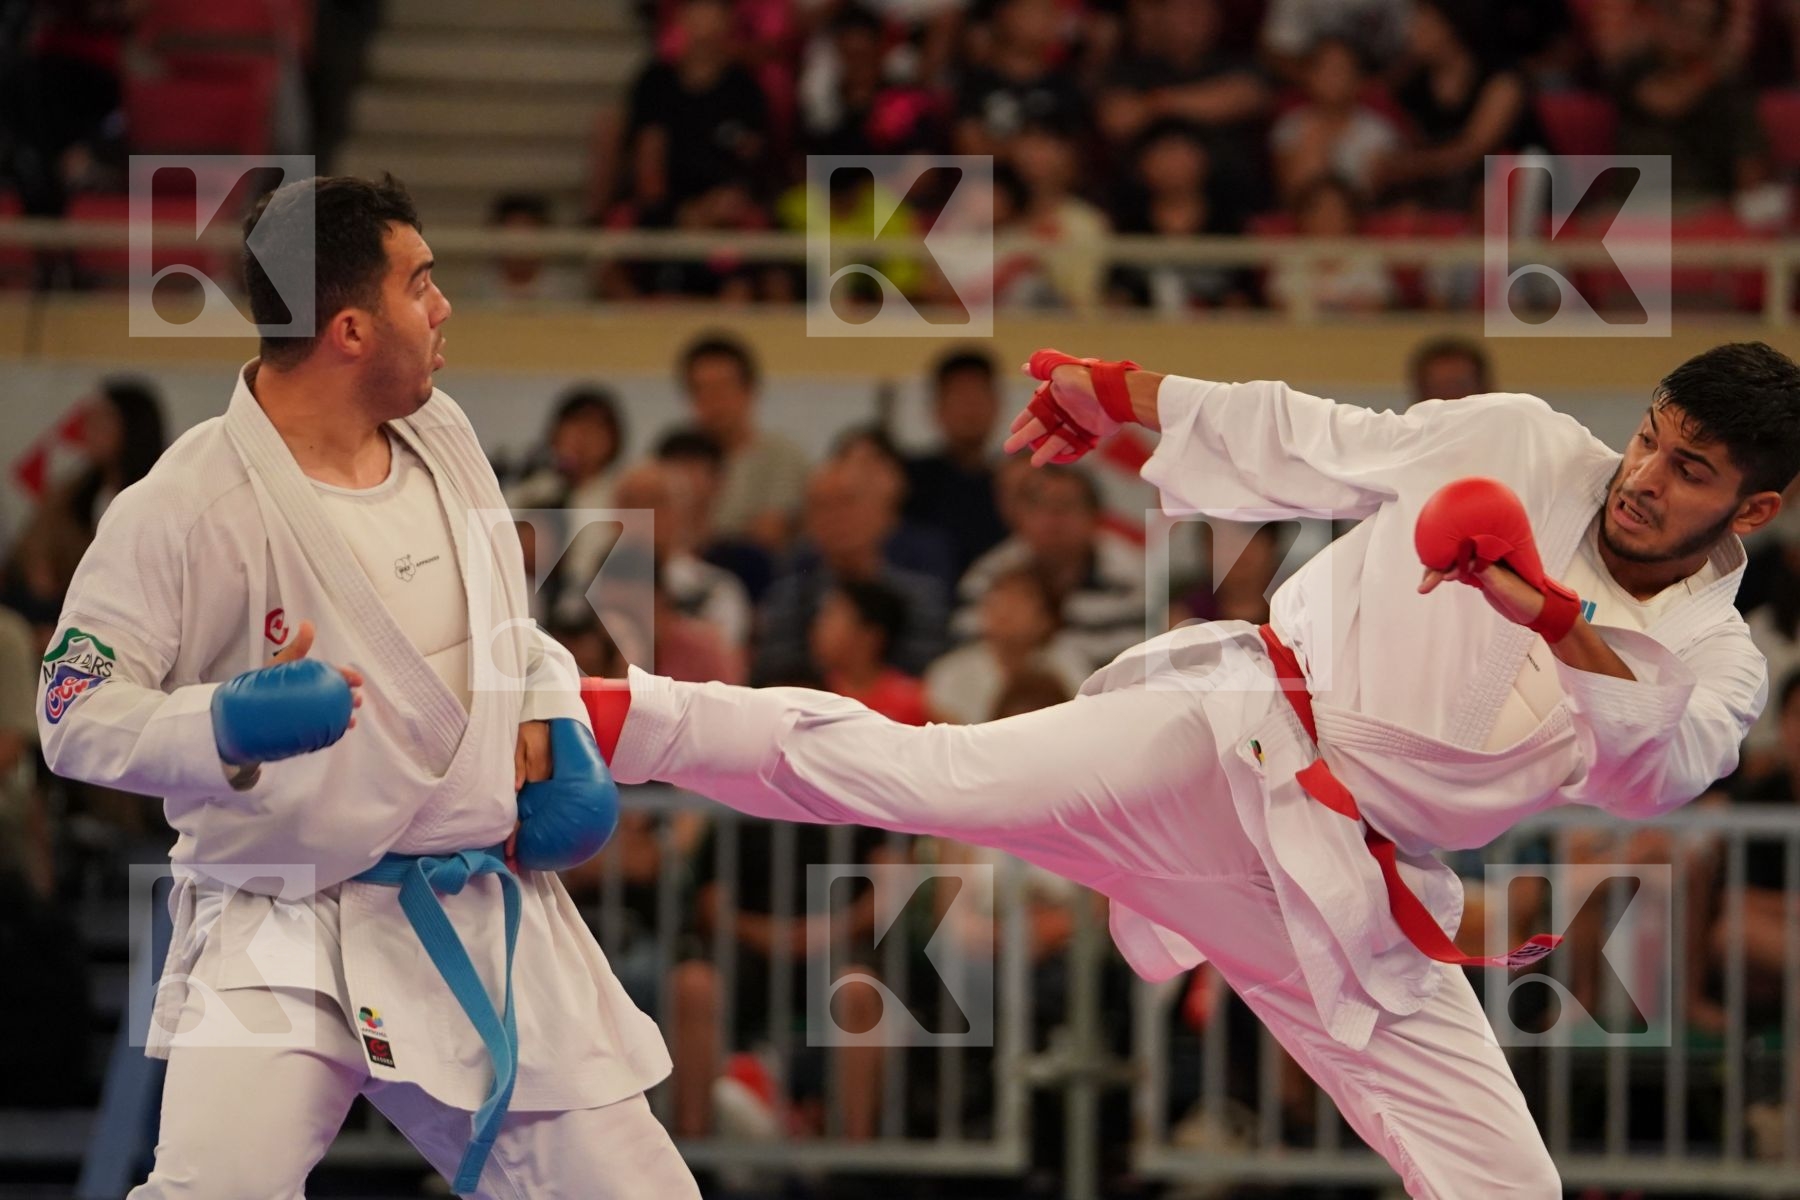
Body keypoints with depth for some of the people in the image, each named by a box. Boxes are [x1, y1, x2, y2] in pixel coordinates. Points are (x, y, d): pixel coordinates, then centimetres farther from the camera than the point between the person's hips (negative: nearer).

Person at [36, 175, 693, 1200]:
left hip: (487, 917, 6)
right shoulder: (186, 507, -18)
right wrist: (227, 729, -31)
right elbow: (79, 711, -14)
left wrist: (550, 715, 4)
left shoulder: (442, 434, 4)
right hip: (281, 948, -6)